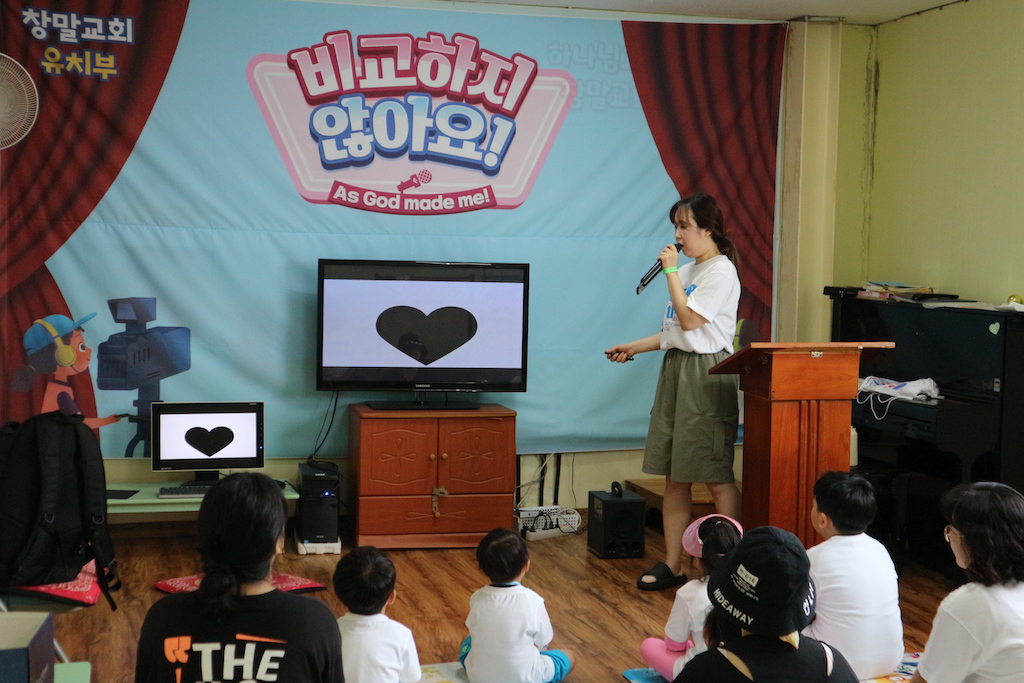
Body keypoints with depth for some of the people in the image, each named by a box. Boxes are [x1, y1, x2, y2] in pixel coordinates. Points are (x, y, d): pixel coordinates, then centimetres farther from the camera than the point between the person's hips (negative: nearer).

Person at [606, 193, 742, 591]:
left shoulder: (721, 271, -9)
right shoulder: (687, 271, 17)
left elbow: (690, 321, -17)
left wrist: (671, 272, -11)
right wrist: (632, 348, 19)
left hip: (707, 374, -9)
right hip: (676, 368, 9)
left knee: (716, 475, -7)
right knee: (675, 476, 8)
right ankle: (672, 565, 12)